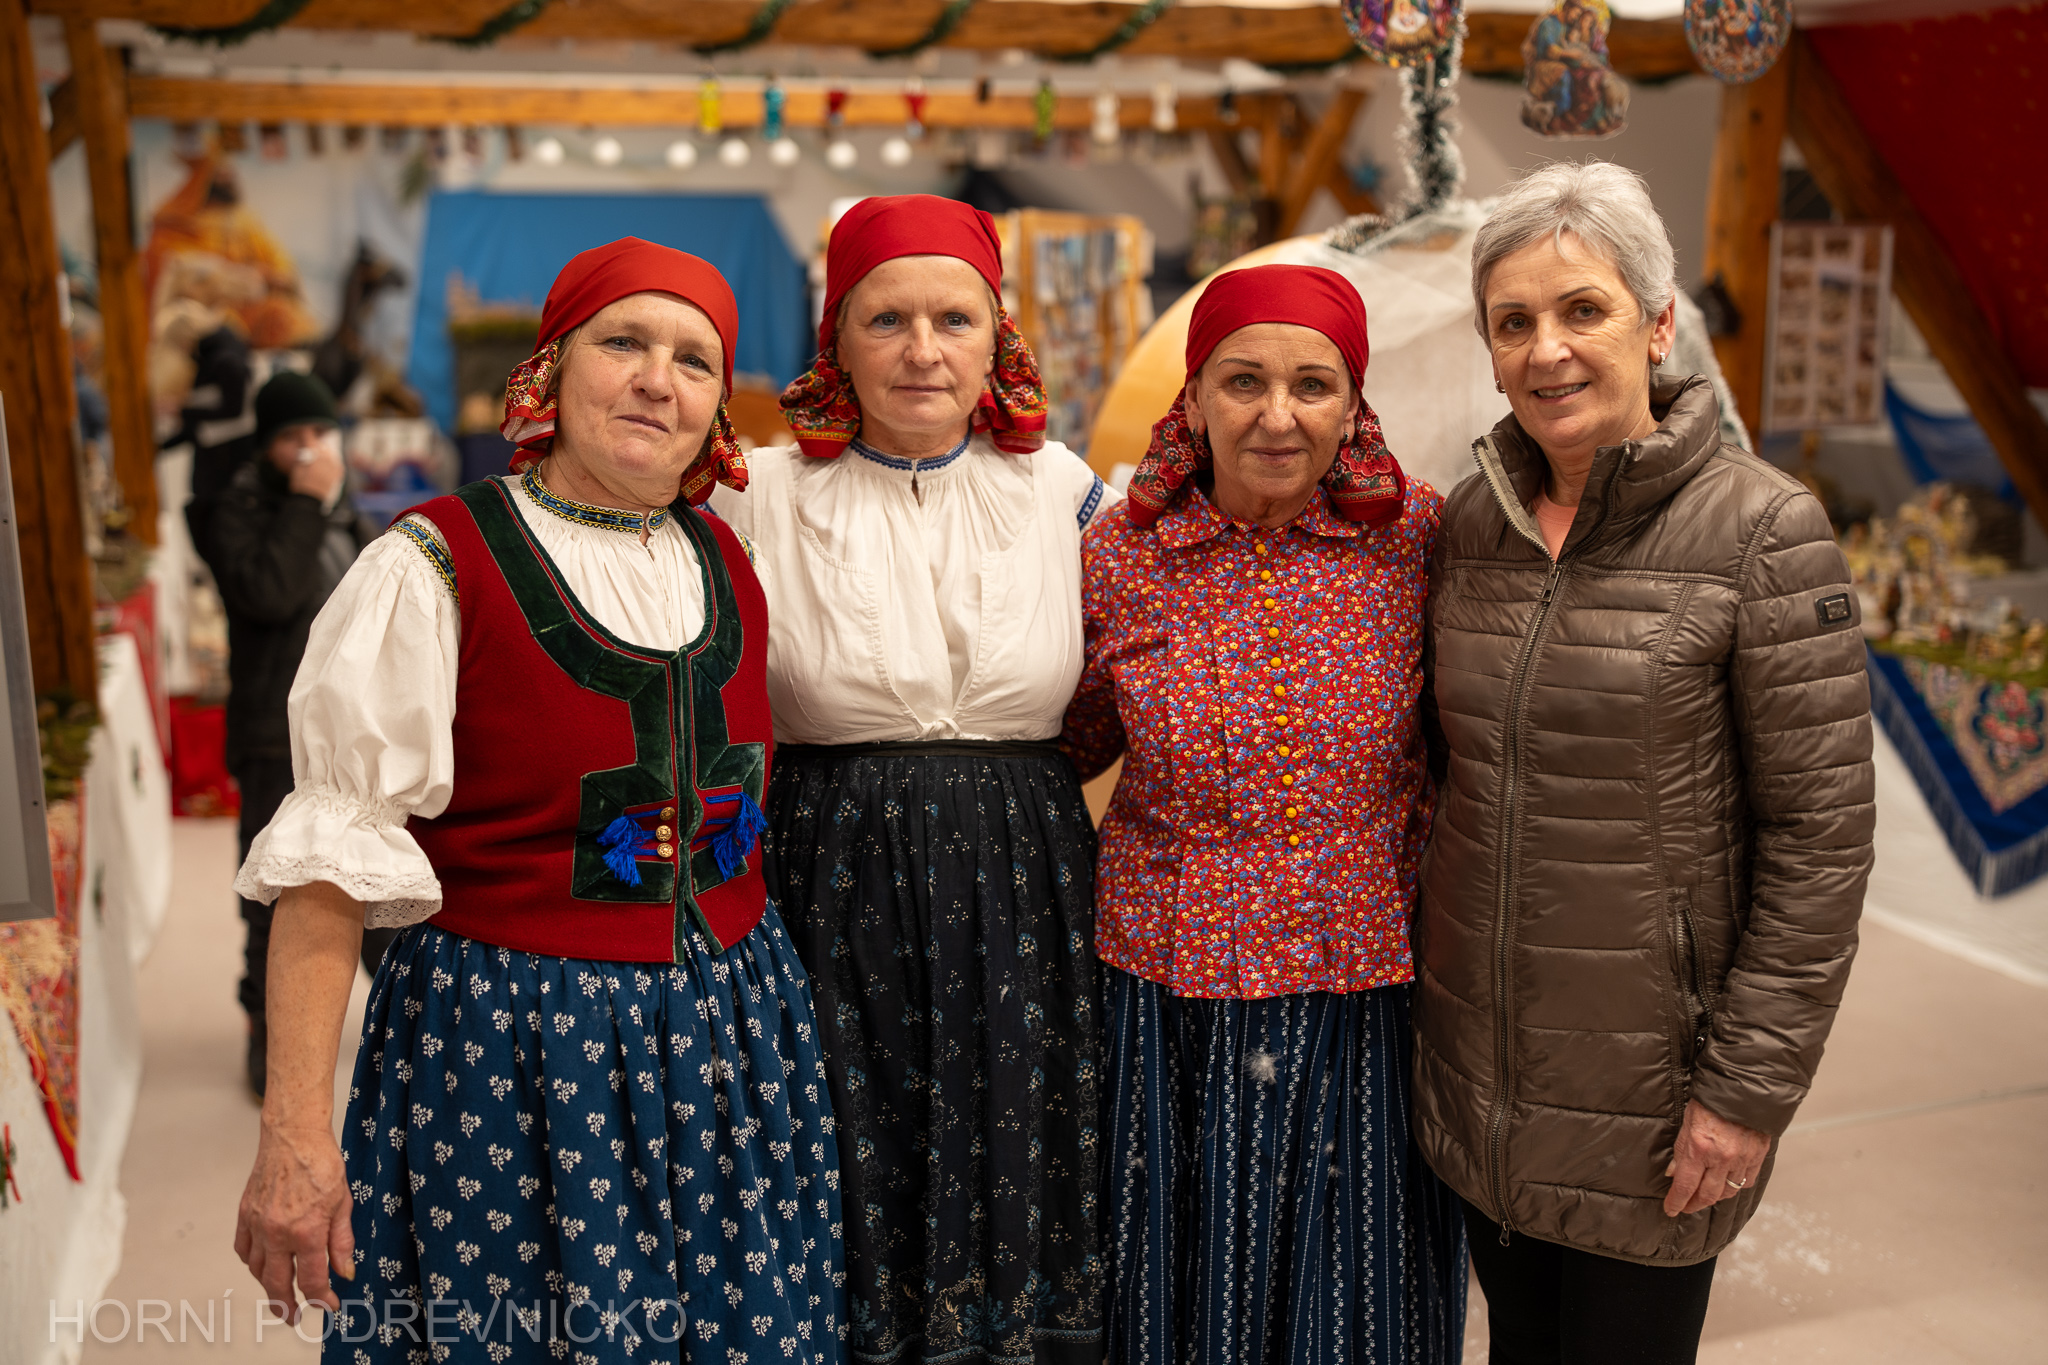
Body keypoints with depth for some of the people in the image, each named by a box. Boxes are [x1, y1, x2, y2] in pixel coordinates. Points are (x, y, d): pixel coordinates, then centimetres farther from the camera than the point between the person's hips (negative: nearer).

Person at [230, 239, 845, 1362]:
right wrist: (294, 1131, -19)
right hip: (504, 1057, -5)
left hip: (731, 1039, 5)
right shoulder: (436, 567, -11)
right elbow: (331, 861, -14)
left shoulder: (730, 563, 6)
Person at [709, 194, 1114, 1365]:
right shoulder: (760, 497, -2)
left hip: (1024, 904, 2)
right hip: (836, 903, -1)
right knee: (856, 1213, 7)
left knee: (1020, 1210, 9)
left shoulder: (1061, 489, 4)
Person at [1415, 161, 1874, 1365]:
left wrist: (1751, 1085, -13)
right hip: (1478, 1062, 5)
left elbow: (1821, 836, -13)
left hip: (1644, 1085, -4)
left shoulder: (1764, 533, -13)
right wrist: (1425, 967, 10)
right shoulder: (1472, 522, 2)